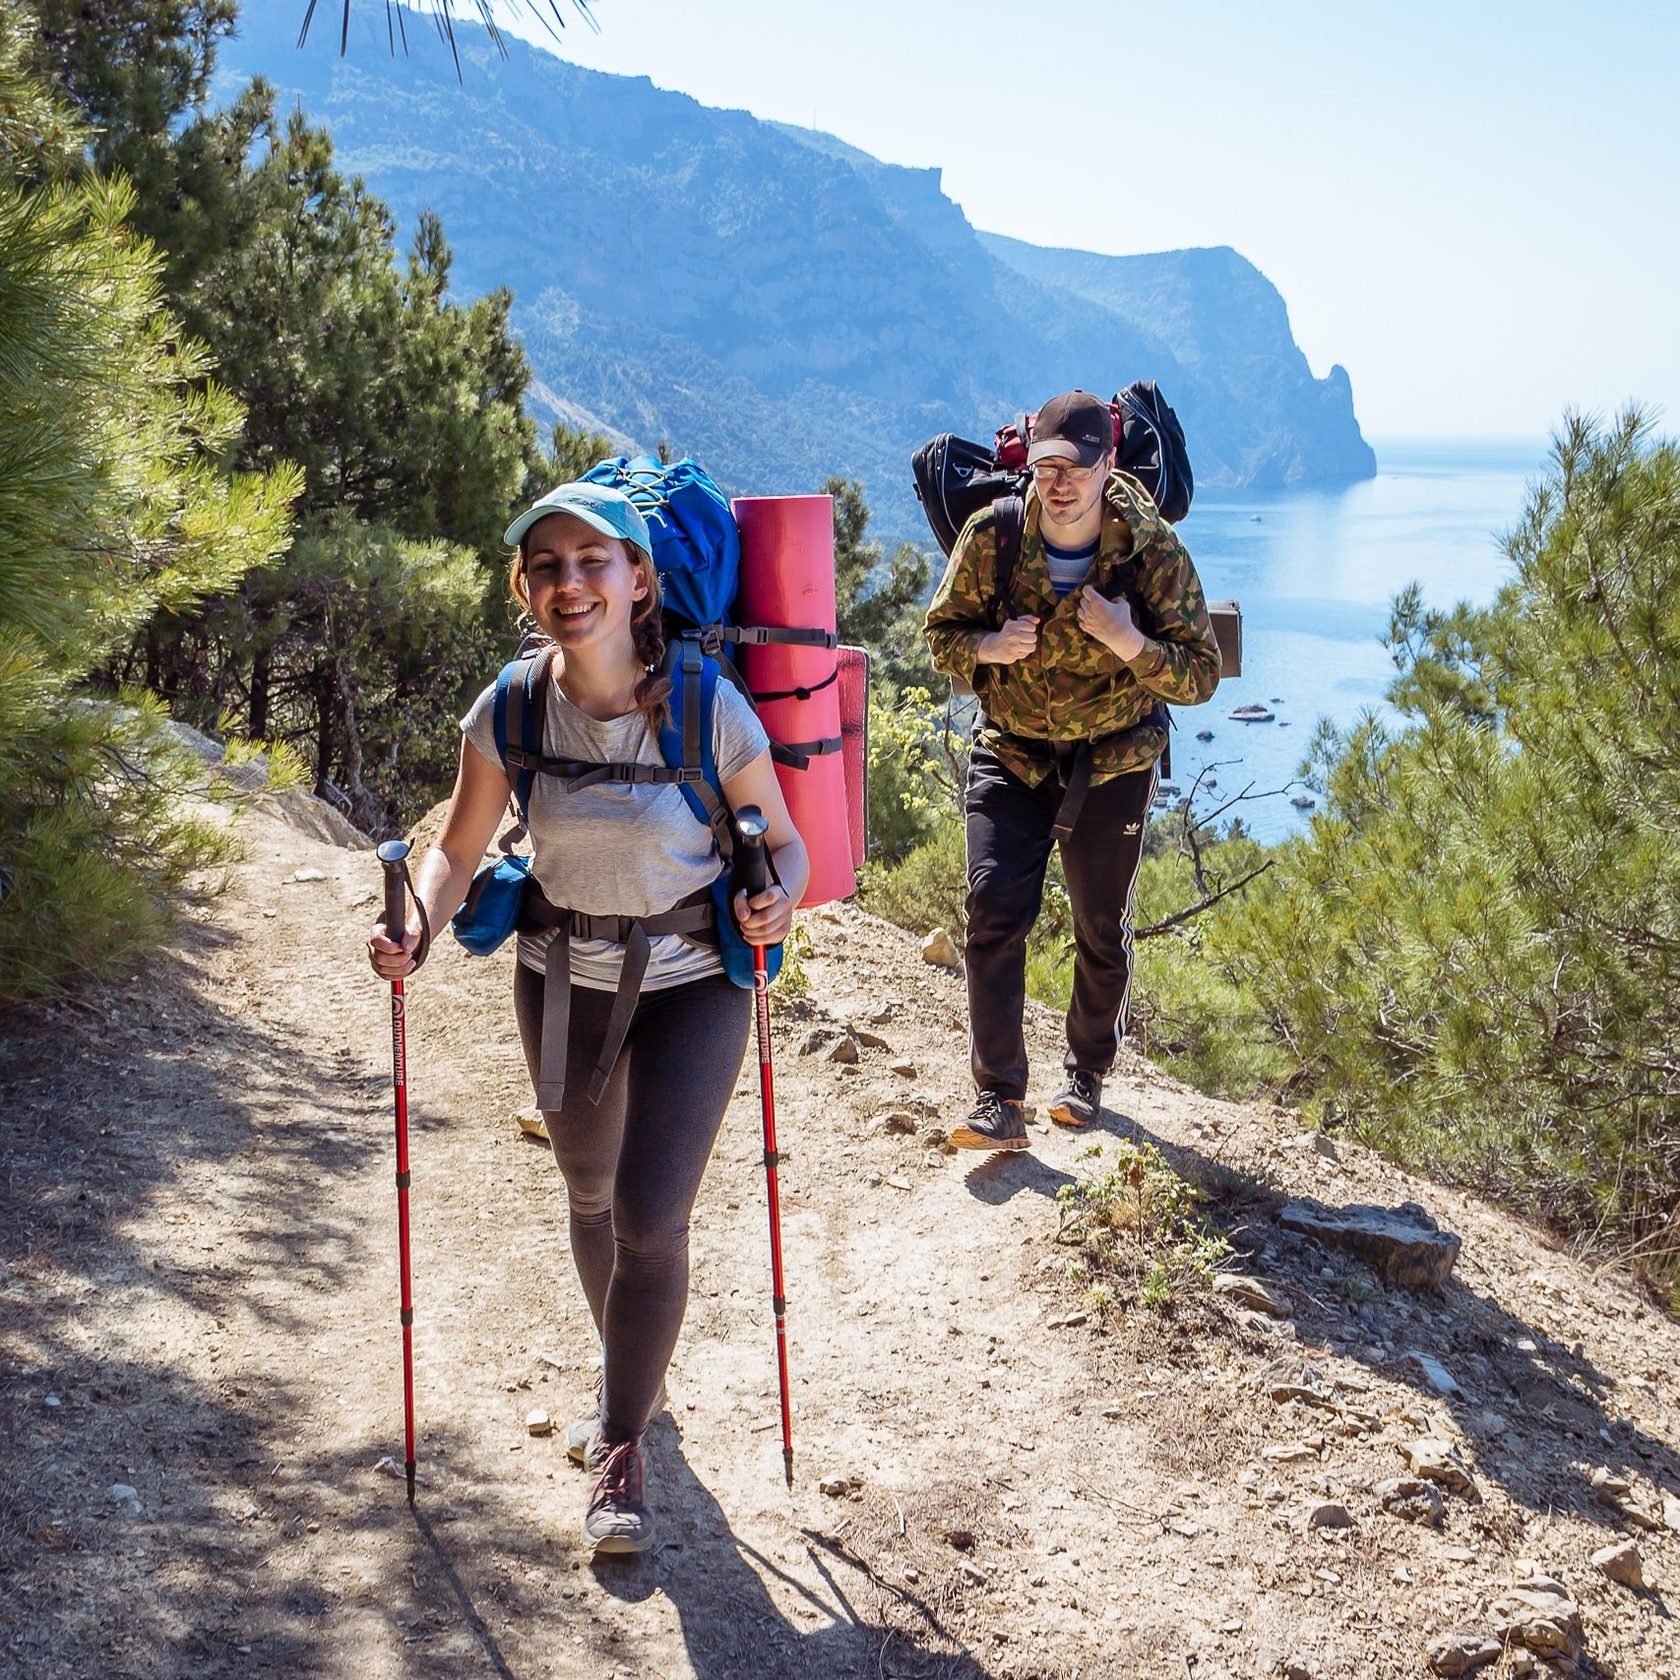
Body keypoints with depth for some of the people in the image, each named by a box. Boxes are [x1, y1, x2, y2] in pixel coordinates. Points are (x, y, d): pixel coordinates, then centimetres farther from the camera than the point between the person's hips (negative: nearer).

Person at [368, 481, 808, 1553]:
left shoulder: (707, 707, -20)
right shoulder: (509, 712, -12)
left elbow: (782, 842, -8)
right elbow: (460, 849, 0)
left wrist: (776, 901, -29)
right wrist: (419, 924, -19)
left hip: (691, 985, -4)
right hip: (562, 984, 4)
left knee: (650, 1219, -11)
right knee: (592, 1200, 20)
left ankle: (624, 1447, 12)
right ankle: (631, 1382, 47)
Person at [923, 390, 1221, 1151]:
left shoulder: (1154, 550, -17)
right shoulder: (992, 534, -14)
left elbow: (1201, 675, -14)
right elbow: (941, 631, 0)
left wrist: (1130, 643, -33)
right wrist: (989, 647, -23)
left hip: (1113, 760, 0)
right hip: (1010, 752, 1)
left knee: (1102, 928, 8)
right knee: (994, 908, -14)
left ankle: (1087, 1073, 33)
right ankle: (999, 1101, -9)